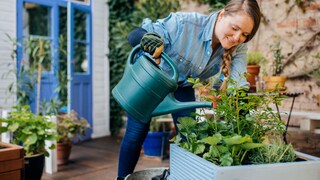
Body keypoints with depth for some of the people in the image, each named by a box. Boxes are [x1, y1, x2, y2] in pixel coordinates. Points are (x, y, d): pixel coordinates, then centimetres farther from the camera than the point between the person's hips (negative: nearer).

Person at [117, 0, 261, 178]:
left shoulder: (238, 48, -22)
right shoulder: (184, 23, -36)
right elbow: (134, 35, -33)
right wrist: (151, 40, -57)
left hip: (183, 86, 4)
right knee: (137, 133, -2)